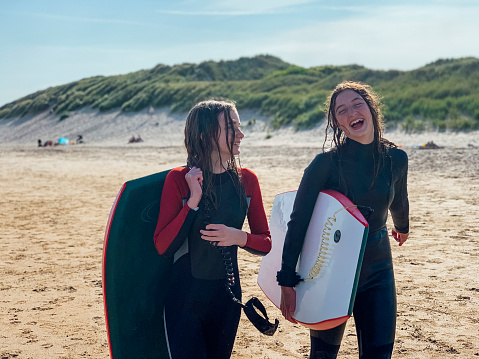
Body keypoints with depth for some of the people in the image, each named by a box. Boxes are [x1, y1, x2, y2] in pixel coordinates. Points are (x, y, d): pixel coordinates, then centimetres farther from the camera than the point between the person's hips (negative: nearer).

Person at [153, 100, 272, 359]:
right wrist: (193, 201, -22)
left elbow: (265, 243, 3)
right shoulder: (179, 179, -10)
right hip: (185, 297, -4)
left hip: (227, 298, 4)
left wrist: (238, 237, -17)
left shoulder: (246, 180, 0)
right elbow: (163, 246, -15)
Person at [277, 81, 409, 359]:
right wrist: (287, 282, -20)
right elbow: (298, 223, -17)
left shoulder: (396, 158, -5)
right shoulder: (327, 163, -16)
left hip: (377, 268, 3)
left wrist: (403, 227, 36)